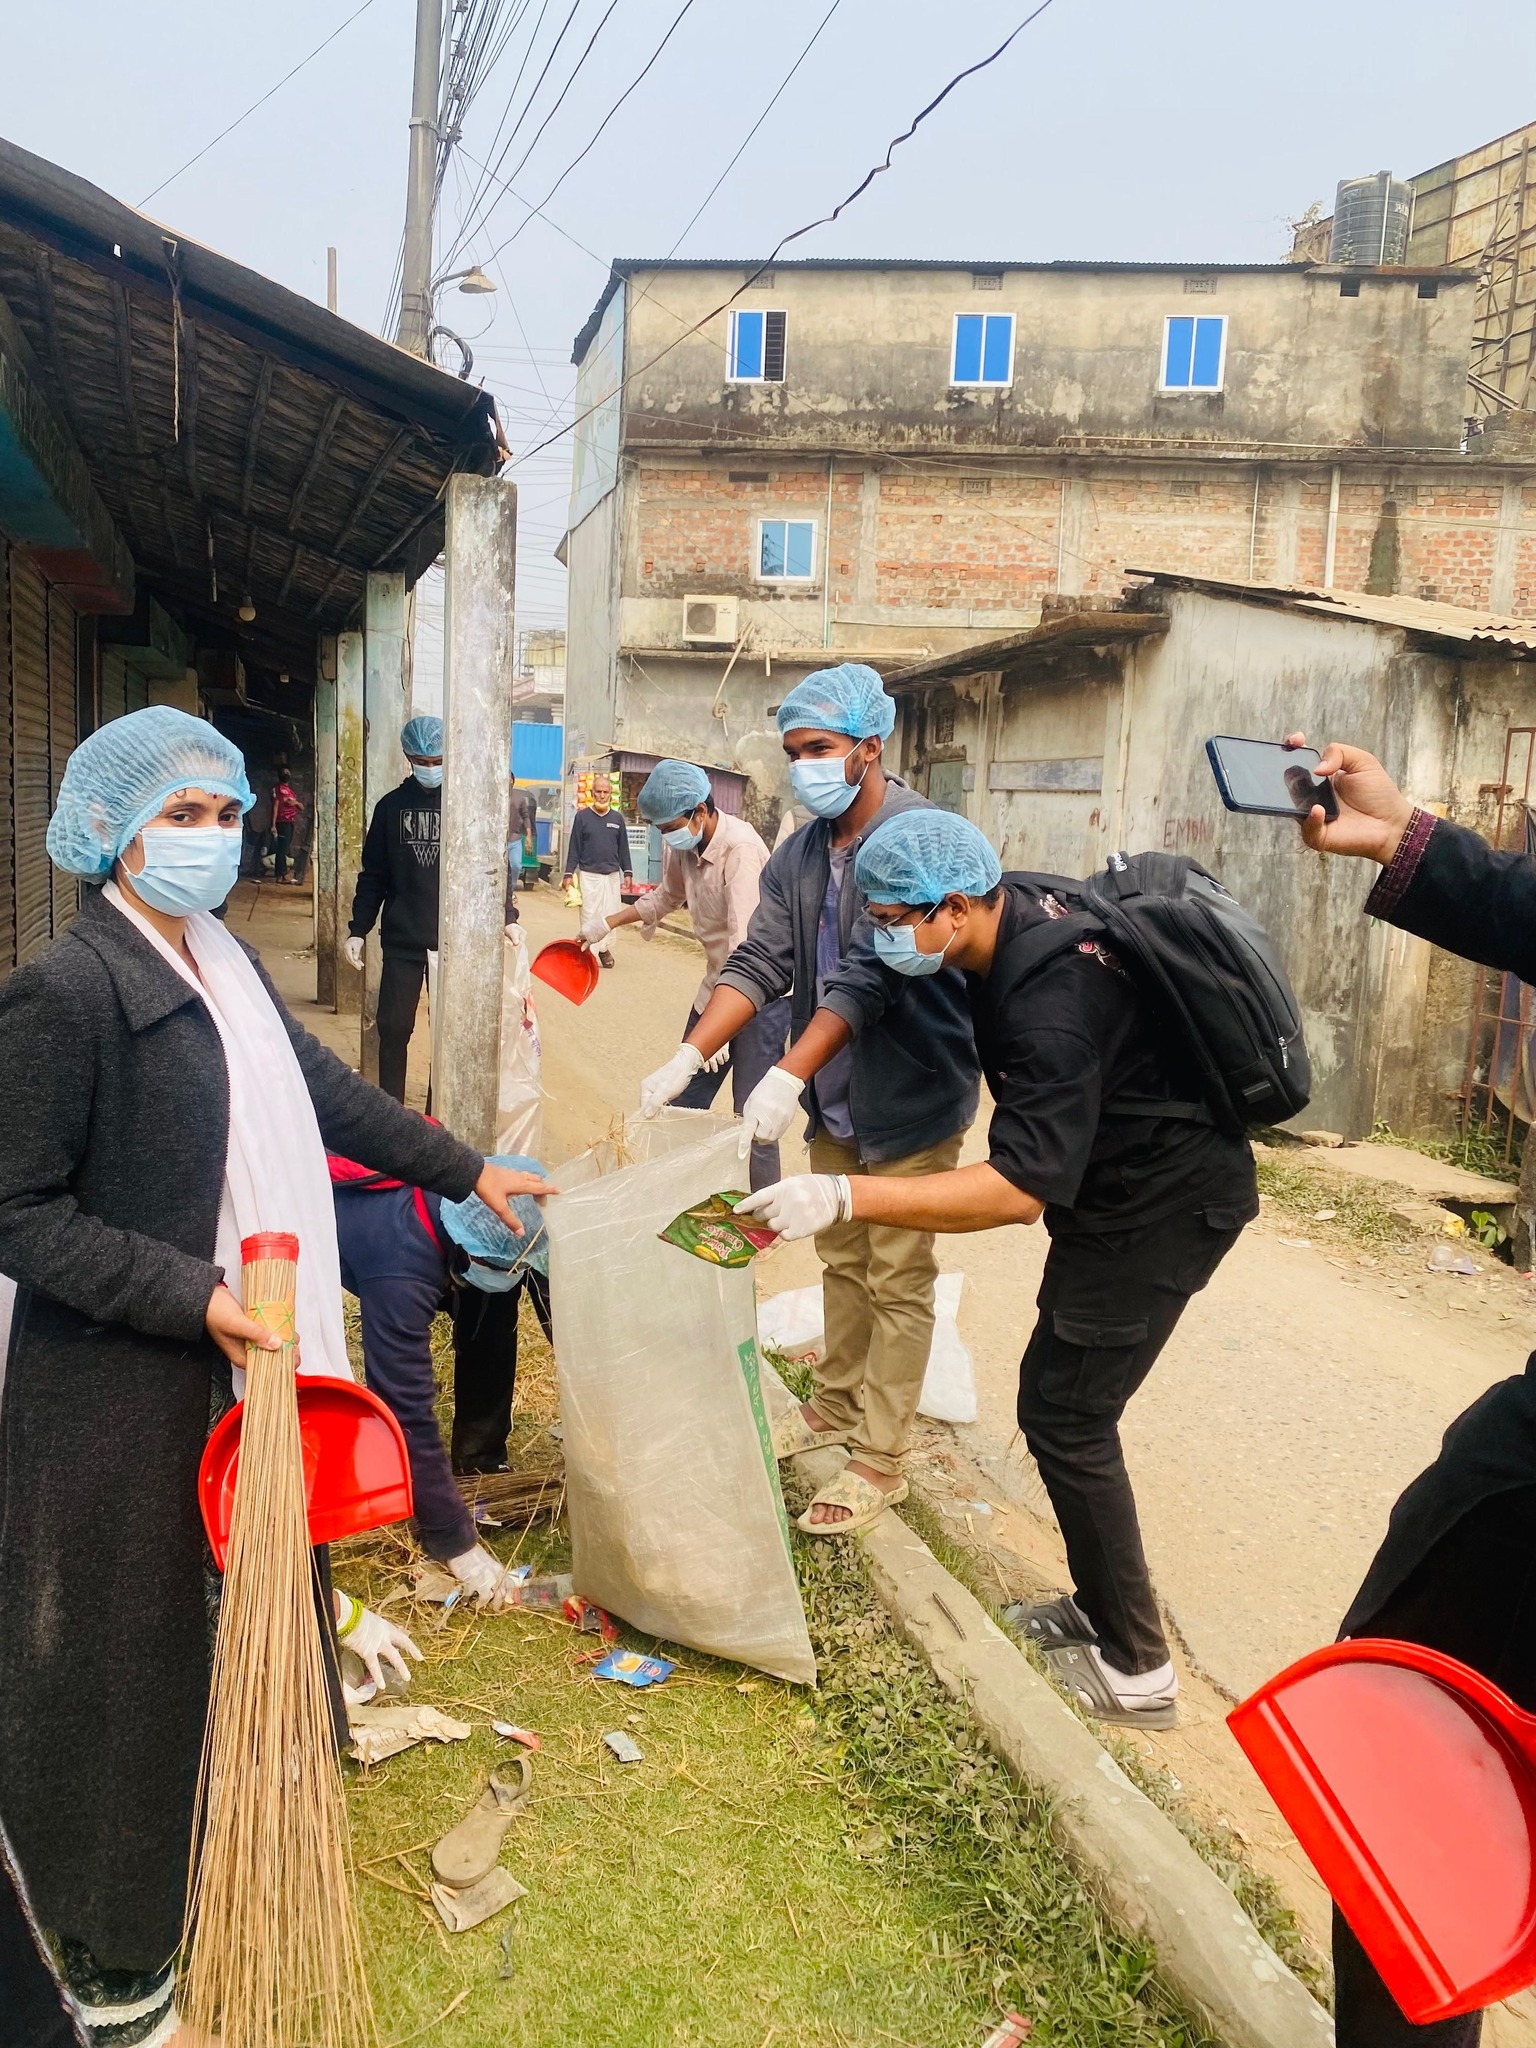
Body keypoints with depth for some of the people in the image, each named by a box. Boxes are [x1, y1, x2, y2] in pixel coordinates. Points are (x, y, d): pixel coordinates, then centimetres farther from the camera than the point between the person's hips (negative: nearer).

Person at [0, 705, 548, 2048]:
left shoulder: (225, 964, 6)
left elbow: (326, 1093, 15)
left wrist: (466, 1170, 19)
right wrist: (192, 1295, -23)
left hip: (241, 1363, 8)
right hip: (119, 1396, -8)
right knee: (129, 1660, 9)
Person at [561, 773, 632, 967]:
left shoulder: (617, 819, 8)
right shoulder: (582, 817, 1)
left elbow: (623, 848, 12)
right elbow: (574, 847, 2)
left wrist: (628, 872, 7)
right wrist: (569, 874, -2)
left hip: (612, 875, 2)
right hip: (589, 874, -2)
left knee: (610, 914, 3)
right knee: (589, 913, -2)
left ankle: (605, 948, 14)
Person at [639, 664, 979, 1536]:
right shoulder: (800, 855, 5)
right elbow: (760, 965, -2)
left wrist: (790, 1072, -36)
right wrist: (687, 1060, -15)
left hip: (911, 1099, -7)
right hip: (835, 1101, 7)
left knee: (897, 1281, 3)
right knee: (842, 1261, 20)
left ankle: (880, 1460, 15)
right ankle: (837, 1404, 38)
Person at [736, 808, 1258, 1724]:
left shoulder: (1052, 1001, -33)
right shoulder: (1009, 909, -6)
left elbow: (1022, 1185, -38)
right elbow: (869, 979, 5)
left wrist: (844, 1197, -42)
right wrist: (786, 1078, -8)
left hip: (1166, 1201, -9)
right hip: (1115, 1184, 9)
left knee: (1066, 1415, -4)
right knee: (1059, 1399, 15)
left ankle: (1137, 1667, 10)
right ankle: (1101, 1605, 30)